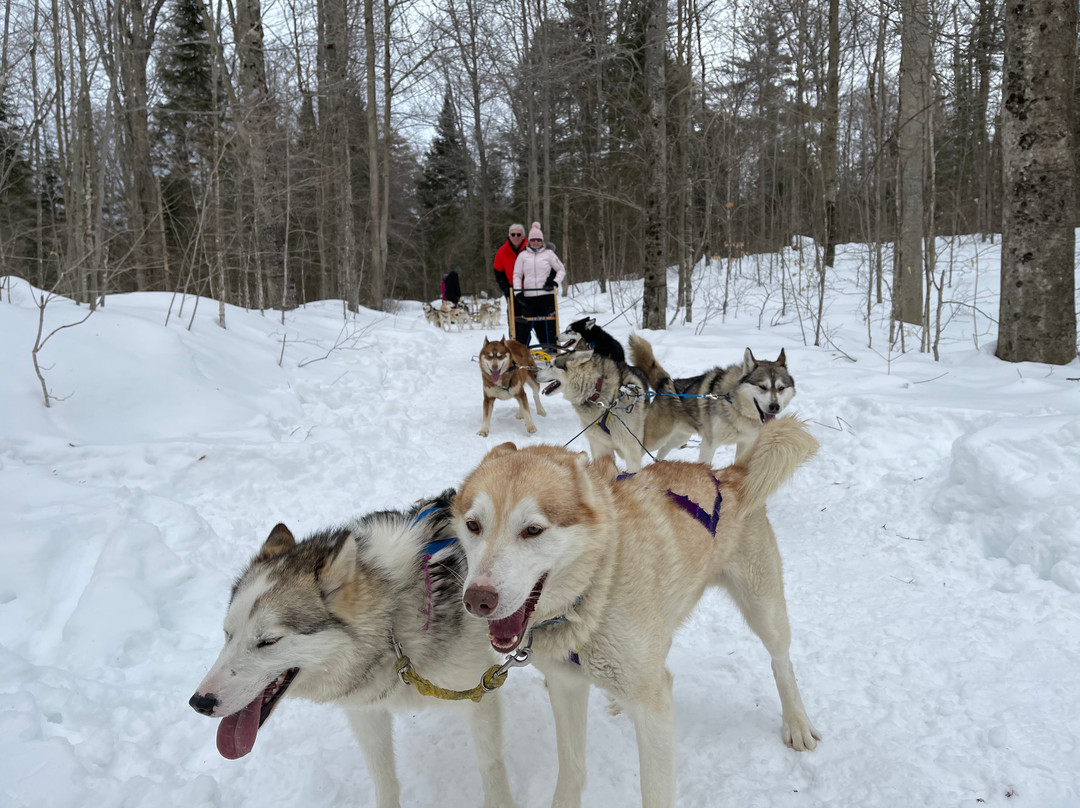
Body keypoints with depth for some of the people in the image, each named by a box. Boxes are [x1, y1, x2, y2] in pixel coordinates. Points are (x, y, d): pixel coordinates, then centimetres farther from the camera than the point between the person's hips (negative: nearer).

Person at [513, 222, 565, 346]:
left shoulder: (549, 253, 8)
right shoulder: (523, 255, 10)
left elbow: (561, 270, 12)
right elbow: (517, 275, 10)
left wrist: (555, 282, -6)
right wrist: (518, 292, -4)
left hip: (547, 295, -1)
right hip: (528, 296, 1)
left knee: (548, 326, 0)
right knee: (523, 326, -2)